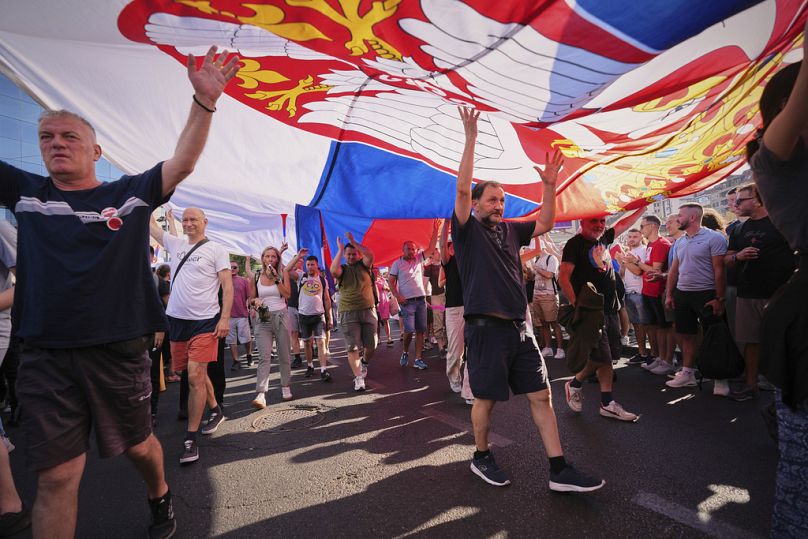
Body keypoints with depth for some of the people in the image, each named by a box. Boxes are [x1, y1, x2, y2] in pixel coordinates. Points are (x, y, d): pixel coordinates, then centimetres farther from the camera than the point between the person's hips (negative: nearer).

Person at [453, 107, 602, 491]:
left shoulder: (509, 230, 14)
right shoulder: (467, 230, -2)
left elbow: (545, 224, 16)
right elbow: (462, 188, -14)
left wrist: (549, 186, 4)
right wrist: (471, 139, -17)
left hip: (520, 327, 6)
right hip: (486, 327, -6)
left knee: (541, 395, 6)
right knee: (486, 399, 6)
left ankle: (559, 471, 16)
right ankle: (481, 458, 29)